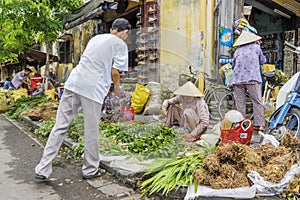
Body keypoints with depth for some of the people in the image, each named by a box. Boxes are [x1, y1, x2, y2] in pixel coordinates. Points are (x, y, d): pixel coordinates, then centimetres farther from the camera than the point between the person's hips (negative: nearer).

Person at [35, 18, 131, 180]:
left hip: (73, 82, 6)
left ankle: (43, 169, 7)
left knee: (60, 126, 6)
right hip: (93, 89, -6)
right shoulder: (121, 44, 5)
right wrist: (117, 87, 16)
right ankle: (90, 170, 19)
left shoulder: (96, 38, 24)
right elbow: (115, 72, -3)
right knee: (91, 131, 6)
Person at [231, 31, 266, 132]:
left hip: (237, 79, 2)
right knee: (257, 102, 2)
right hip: (252, 78, -2)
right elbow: (262, 60, 24)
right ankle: (259, 124, 0)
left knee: (240, 103, 4)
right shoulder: (256, 47, 14)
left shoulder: (237, 51, 18)